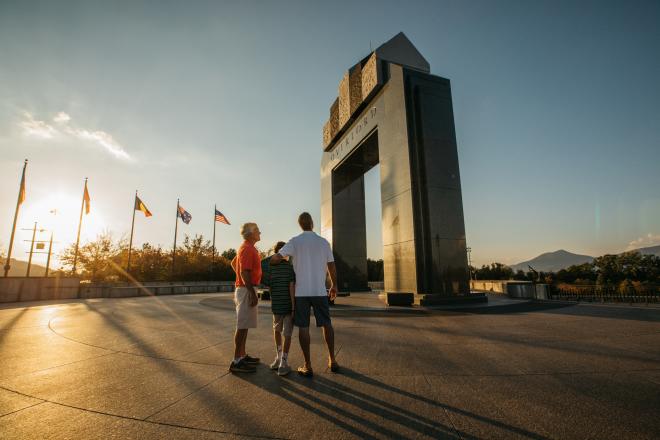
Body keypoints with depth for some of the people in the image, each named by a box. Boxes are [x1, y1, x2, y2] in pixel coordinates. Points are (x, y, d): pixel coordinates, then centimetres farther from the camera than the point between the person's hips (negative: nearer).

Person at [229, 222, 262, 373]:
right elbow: (244, 272, -23)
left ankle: (243, 355, 24)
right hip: (246, 290, -10)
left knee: (244, 325, 15)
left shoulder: (247, 248, 16)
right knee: (242, 326, -6)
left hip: (245, 288, 10)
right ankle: (236, 361, -1)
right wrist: (252, 293, -24)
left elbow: (233, 262, 27)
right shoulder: (247, 249, -16)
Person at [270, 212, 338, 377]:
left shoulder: (295, 241, -3)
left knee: (303, 327, 4)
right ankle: (332, 361, 24)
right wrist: (334, 286, 17)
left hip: (301, 291, -2)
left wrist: (272, 260, 12)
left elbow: (275, 259, -12)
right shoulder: (323, 242, 3)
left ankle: (308, 366, 9)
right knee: (326, 324, 15)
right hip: (320, 291, 2)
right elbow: (331, 266, 5)